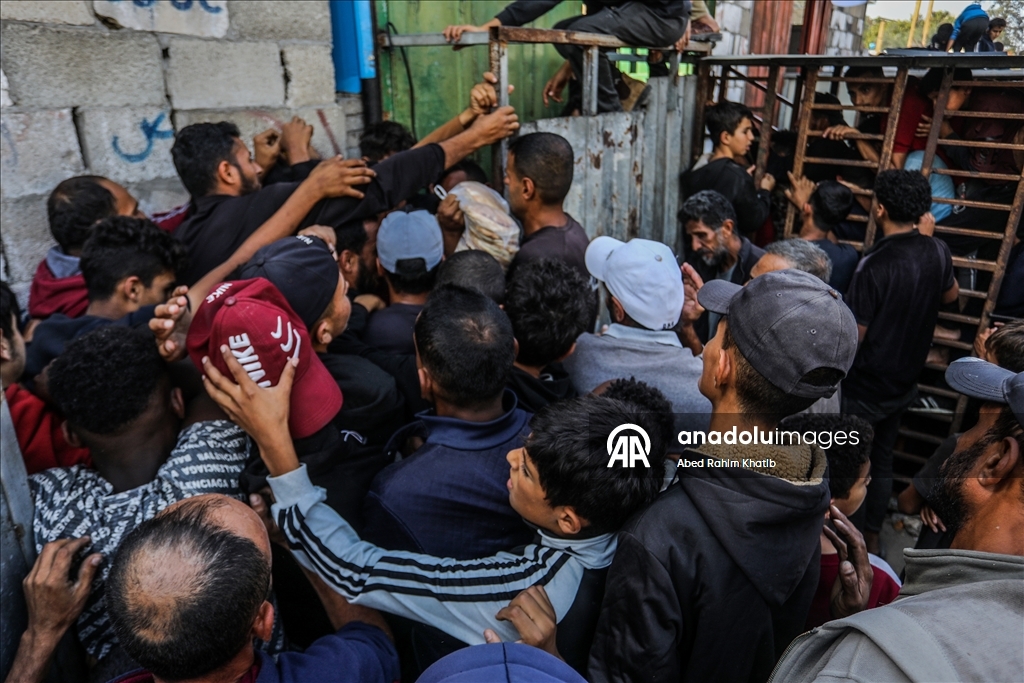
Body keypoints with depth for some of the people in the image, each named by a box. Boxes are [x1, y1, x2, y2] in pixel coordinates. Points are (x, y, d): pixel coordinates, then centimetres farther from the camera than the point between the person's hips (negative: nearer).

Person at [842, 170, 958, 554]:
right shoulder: (937, 252, -5)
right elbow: (951, 295, 17)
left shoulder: (876, 264, -27)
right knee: (882, 460, 20)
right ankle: (871, 537, 34)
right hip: (905, 382, 7)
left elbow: (853, 335, -22)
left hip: (865, 387, -7)